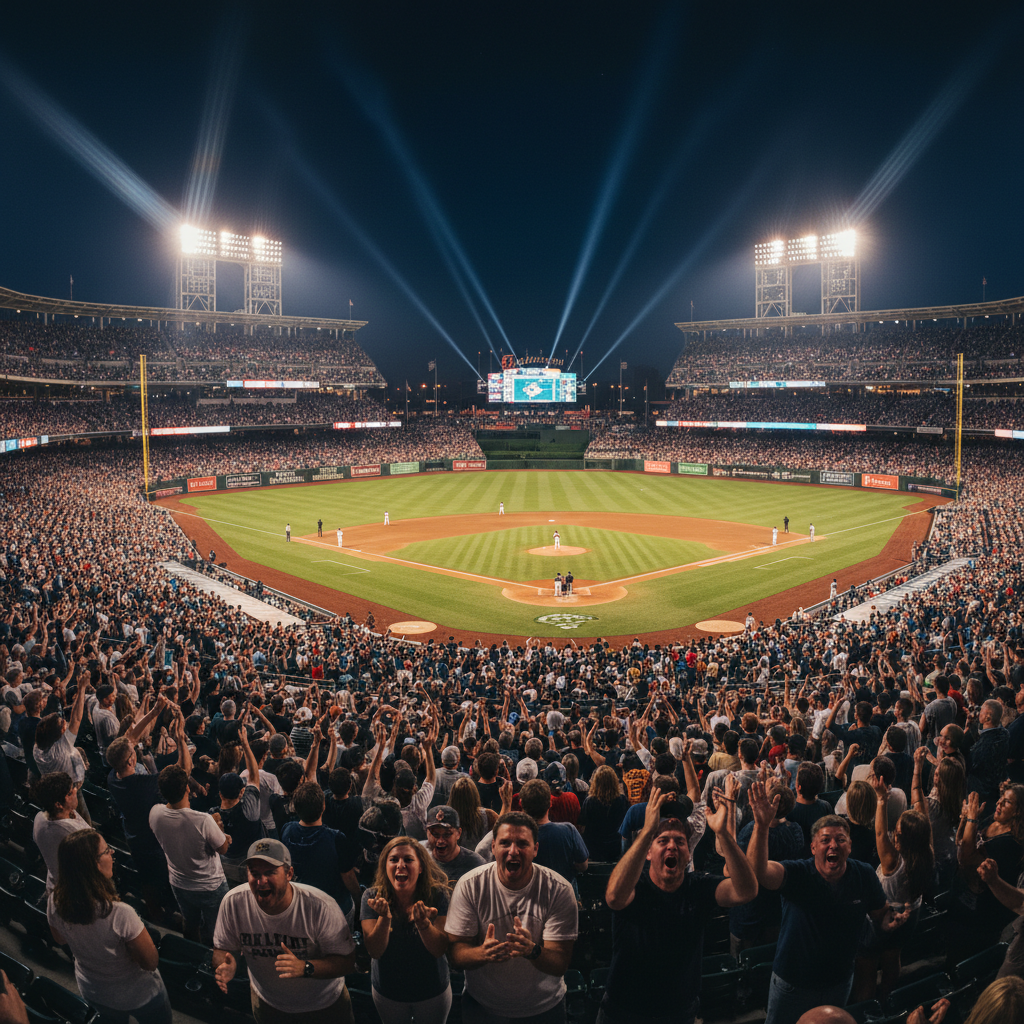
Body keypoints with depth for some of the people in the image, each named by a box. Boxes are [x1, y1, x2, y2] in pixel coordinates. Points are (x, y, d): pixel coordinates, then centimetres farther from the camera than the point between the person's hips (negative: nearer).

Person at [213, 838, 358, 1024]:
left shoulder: (321, 907, -34)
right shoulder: (233, 903, -24)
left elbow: (347, 961, -28)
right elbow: (222, 948, -9)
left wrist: (304, 967, -44)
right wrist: (226, 966, -33)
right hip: (266, 1000, 2)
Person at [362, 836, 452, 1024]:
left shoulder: (437, 896, -19)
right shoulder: (372, 897, -16)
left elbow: (440, 950, -22)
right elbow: (375, 951, -20)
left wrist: (422, 922, -42)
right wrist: (385, 917, -39)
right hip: (387, 992, 1)